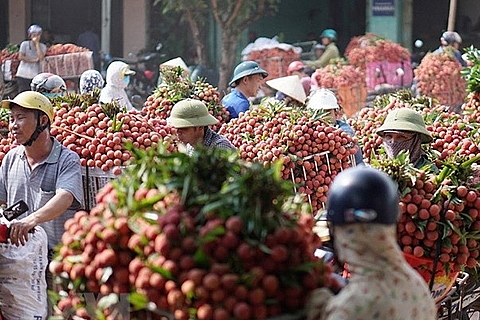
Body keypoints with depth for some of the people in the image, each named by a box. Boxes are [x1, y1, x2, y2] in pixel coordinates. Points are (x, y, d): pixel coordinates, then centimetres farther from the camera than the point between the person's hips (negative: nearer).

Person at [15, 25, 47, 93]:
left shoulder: (42, 46, 7)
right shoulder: (25, 44, 3)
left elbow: (41, 57, -11)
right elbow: (20, 57, -6)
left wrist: (37, 43, -8)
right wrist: (34, 60, -7)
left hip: (35, 75, 1)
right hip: (23, 74, -1)